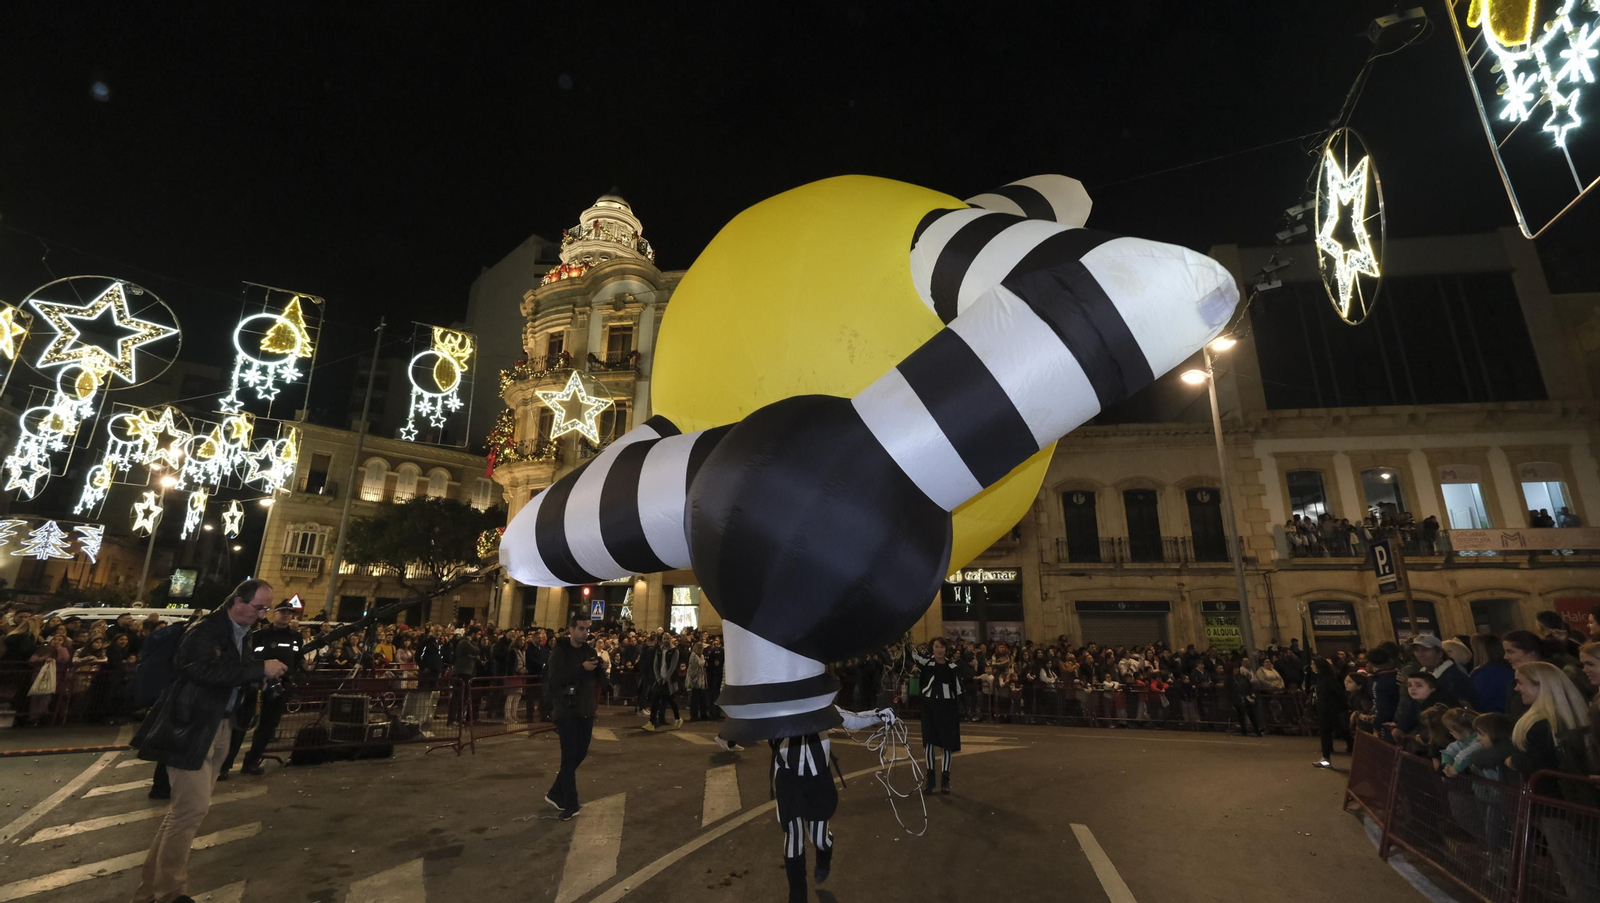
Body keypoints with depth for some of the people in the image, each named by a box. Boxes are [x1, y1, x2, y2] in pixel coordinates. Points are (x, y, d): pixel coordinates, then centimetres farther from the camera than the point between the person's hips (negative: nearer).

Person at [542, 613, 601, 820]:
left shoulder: (590, 650, 6)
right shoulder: (560, 650, -8)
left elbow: (597, 680, 6)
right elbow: (554, 679, -21)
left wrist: (601, 665, -13)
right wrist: (581, 668, -26)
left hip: (586, 710, 6)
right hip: (566, 710, -5)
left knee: (580, 754, 12)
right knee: (570, 756, -3)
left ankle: (555, 793, 29)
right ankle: (570, 804, 8)